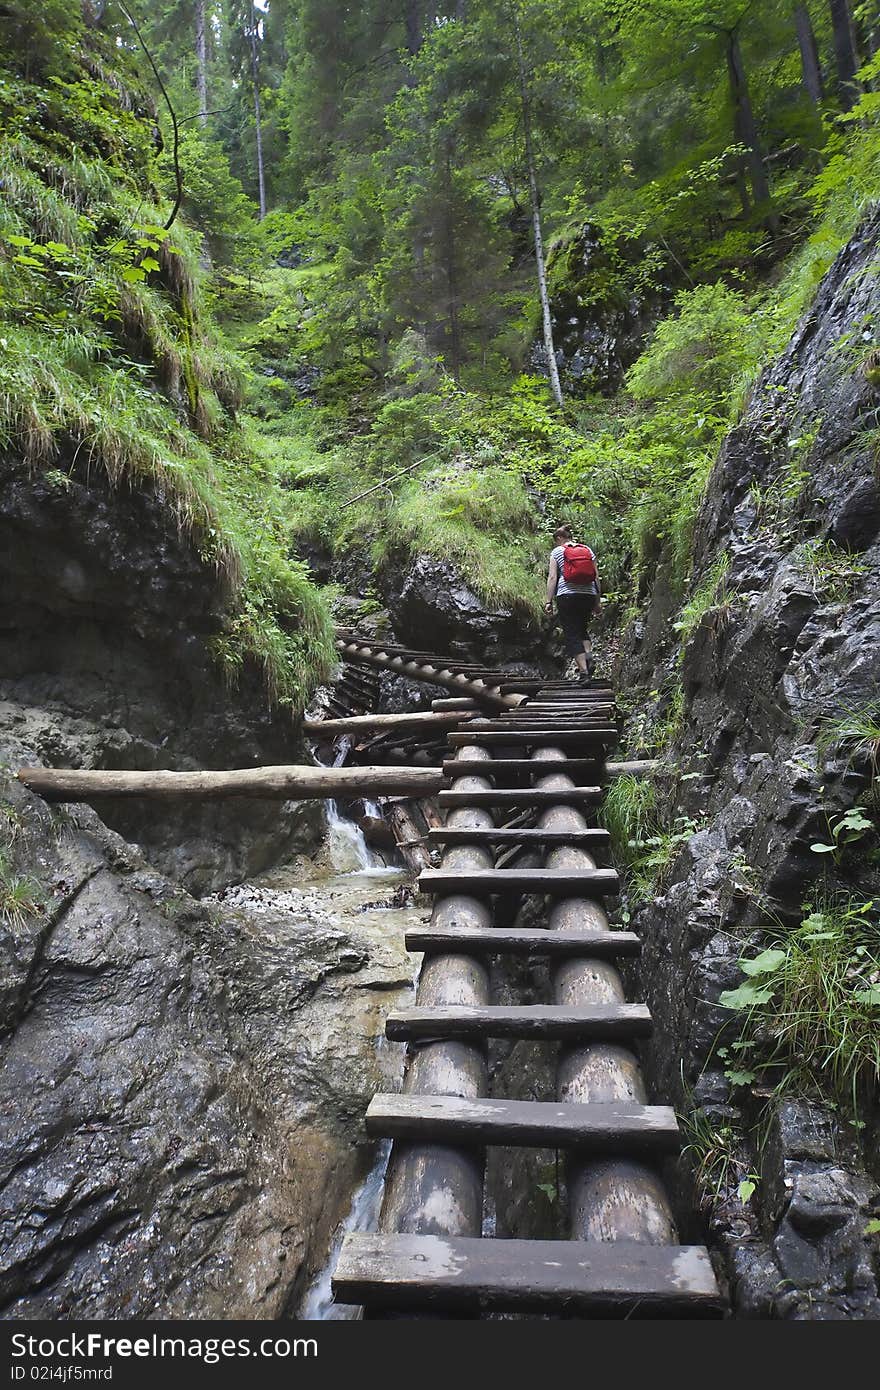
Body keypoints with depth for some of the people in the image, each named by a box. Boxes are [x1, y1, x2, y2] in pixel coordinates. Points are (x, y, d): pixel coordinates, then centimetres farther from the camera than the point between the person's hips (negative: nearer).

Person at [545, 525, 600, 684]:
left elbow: (552, 577, -3)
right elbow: (596, 577, 11)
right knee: (582, 628, 23)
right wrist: (597, 602, 15)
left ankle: (584, 672, -8)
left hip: (567, 595, -4)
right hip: (588, 594, 4)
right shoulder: (588, 550, 14)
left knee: (572, 634, 0)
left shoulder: (557, 551, 5)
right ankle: (589, 656, -2)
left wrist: (549, 601, -3)